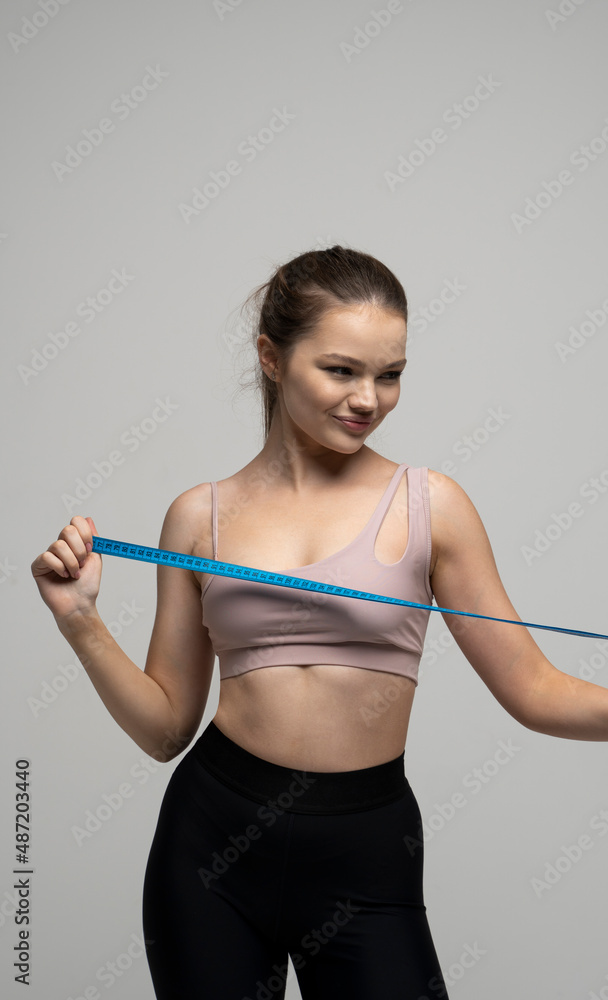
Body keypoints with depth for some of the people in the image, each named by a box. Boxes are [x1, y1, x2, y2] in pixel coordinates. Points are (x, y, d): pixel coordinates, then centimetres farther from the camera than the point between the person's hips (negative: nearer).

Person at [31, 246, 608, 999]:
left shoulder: (429, 505, -4)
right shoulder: (201, 516, 1)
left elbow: (534, 692, -2)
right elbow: (166, 726, 5)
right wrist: (81, 624, -7)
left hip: (365, 858, -1)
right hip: (211, 846, 2)